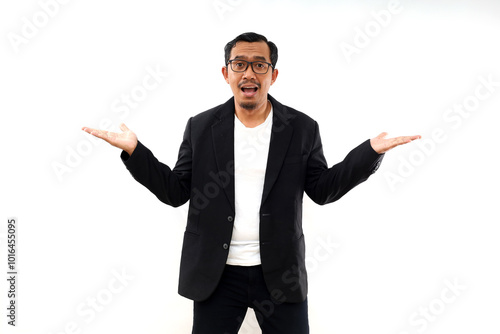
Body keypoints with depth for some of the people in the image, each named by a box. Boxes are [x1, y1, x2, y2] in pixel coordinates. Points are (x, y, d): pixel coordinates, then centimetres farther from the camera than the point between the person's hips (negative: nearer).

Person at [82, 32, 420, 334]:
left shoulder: (302, 128, 2)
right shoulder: (201, 127, 4)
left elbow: (323, 190, 2)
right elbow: (176, 192, 2)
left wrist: (370, 152, -9)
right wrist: (134, 150, -10)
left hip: (280, 273, 0)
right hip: (216, 274, 1)